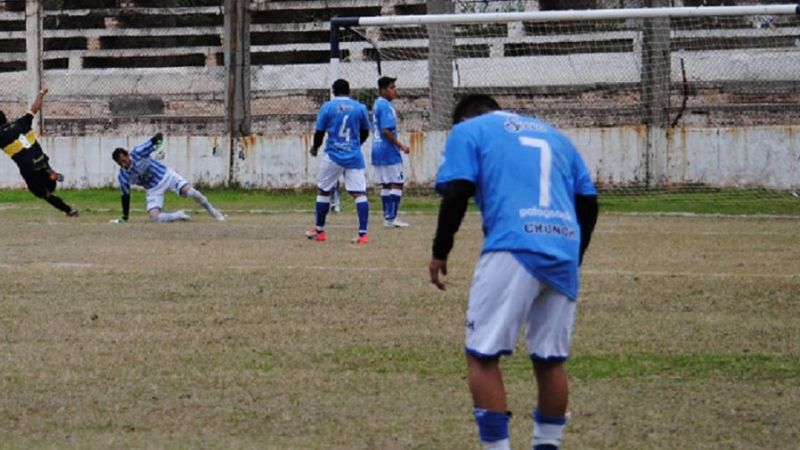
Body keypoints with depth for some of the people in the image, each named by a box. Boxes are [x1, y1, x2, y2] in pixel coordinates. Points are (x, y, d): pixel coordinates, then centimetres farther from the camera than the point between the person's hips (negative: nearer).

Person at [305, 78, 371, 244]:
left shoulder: (327, 107, -2)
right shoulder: (360, 108, 4)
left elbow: (319, 132, 0)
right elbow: (365, 132, 15)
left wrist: (315, 148, 21)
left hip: (333, 156, -1)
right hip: (354, 157, 1)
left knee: (323, 191, 15)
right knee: (359, 193, -4)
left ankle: (319, 231, 21)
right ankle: (363, 234, -15)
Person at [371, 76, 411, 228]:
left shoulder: (377, 104, 14)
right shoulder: (385, 106, -15)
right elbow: (386, 130, -22)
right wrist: (400, 146, -15)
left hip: (378, 151, 10)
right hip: (388, 151, -10)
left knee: (386, 185, 12)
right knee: (396, 184, -6)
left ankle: (388, 217, 13)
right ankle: (391, 218, -10)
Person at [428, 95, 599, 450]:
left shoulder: (468, 130, 13)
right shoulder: (553, 135, 28)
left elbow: (456, 194, -2)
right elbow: (588, 201, 21)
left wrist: (440, 253, 5)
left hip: (513, 249, -6)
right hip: (564, 255, 6)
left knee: (483, 355, -2)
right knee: (551, 360, 13)